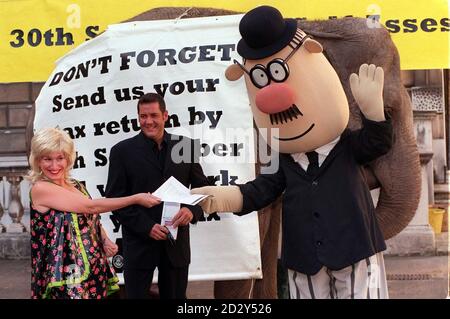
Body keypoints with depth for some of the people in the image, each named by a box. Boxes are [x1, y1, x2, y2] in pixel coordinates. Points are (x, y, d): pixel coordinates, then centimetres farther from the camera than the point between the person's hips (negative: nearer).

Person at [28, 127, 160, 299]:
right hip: (66, 273, -6)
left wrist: (105, 240, -2)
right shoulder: (40, 189, -13)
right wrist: (136, 199, -14)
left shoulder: (76, 185, 8)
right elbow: (91, 207, -17)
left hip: (94, 269, 7)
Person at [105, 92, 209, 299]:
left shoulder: (185, 146, 3)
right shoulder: (122, 151, -3)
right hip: (139, 244, -2)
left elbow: (201, 187, 8)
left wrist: (192, 210, -13)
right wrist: (146, 227, -15)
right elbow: (114, 199, -4)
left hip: (177, 243, 2)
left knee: (175, 296, 14)